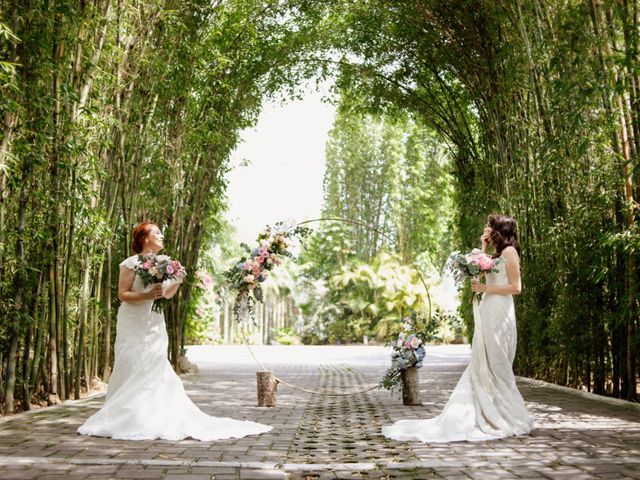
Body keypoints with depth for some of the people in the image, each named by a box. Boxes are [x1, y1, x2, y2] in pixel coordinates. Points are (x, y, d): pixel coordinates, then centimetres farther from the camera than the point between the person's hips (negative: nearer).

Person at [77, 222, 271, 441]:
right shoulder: (131, 263, -8)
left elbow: (167, 294, 19)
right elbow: (122, 294, -11)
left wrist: (178, 279, 3)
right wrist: (146, 295, -22)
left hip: (154, 325, 5)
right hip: (133, 325, -5)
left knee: (154, 372, 4)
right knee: (132, 372, -2)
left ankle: (151, 419, 9)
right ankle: (121, 419, 9)